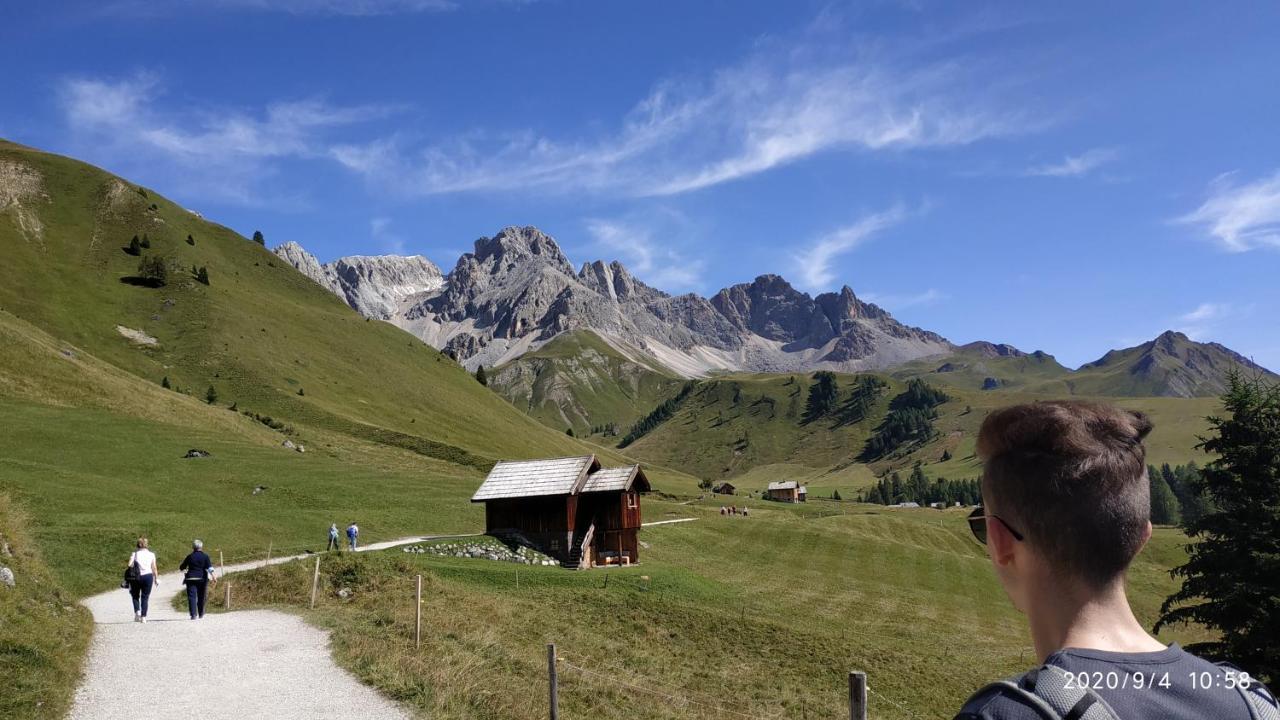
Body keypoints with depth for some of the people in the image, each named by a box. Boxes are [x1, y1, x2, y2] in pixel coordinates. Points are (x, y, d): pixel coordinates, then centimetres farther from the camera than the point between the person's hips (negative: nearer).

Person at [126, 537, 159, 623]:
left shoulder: (134, 554, 1)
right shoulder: (151, 554, 4)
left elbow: (129, 565, -12)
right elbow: (154, 568, 1)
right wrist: (156, 579, 6)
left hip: (136, 577, 0)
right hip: (148, 576, 1)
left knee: (135, 596, 16)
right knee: (145, 597, 7)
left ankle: (137, 611, -6)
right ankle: (143, 617, 2)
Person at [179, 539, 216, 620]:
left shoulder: (189, 557, 3)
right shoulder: (205, 557, 1)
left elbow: (181, 568, 12)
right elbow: (209, 568, -10)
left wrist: (185, 569, 34)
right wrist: (213, 577, -13)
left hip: (191, 579, -1)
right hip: (202, 579, 1)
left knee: (192, 597, -3)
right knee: (201, 597, 13)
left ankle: (193, 615, -15)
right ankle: (201, 615, 22)